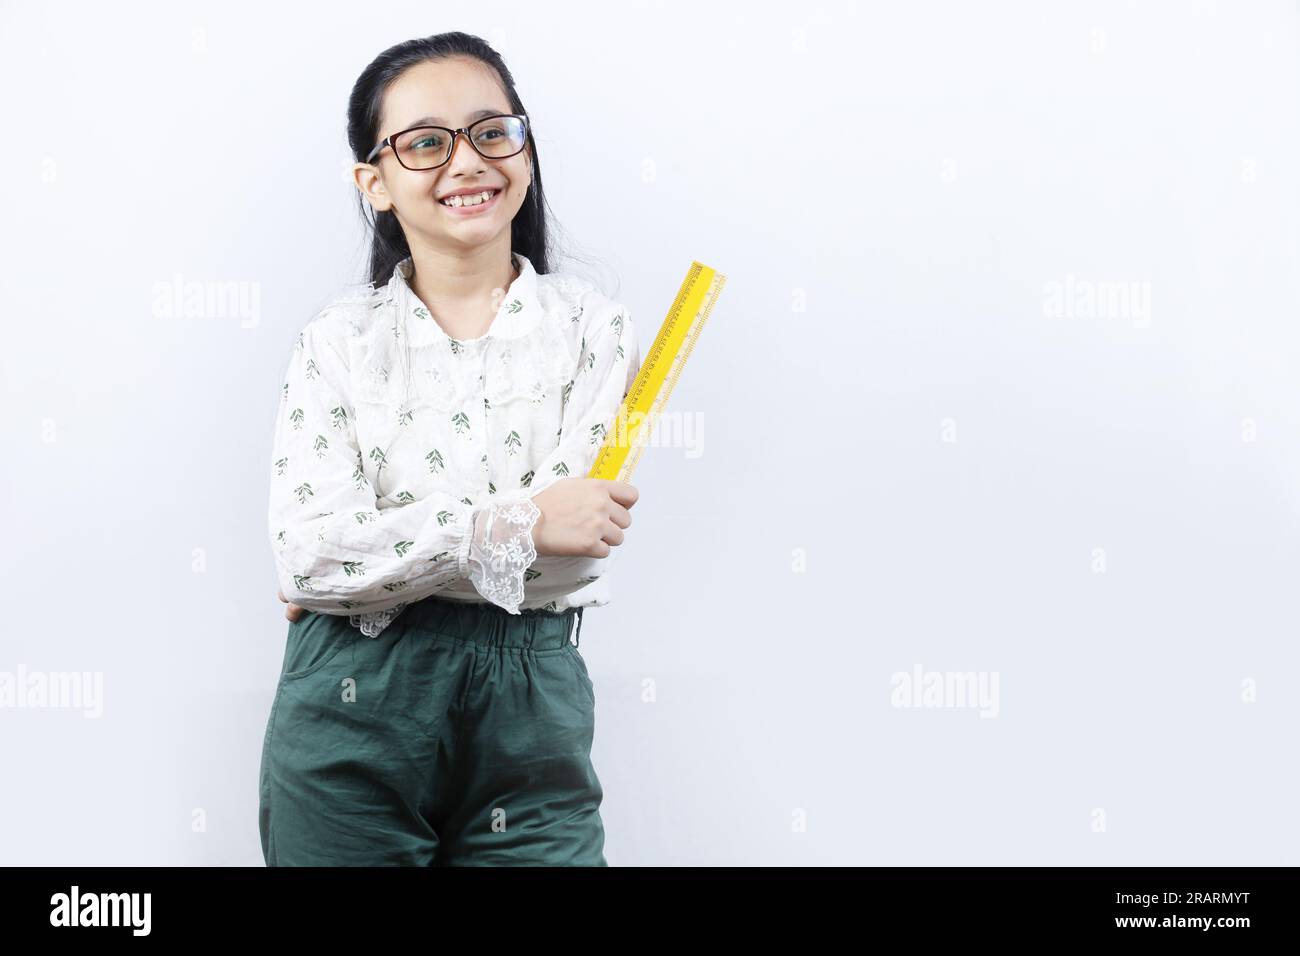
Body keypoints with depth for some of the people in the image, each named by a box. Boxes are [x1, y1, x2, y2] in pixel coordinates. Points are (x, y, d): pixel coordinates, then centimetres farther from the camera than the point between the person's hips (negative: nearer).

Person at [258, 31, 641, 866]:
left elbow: (573, 554, -10)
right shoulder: (338, 342, 3)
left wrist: (369, 571, -5)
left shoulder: (593, 328, 1)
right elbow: (306, 552, -10)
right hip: (350, 713, 0)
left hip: (530, 711, 0)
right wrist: (512, 522, -15)